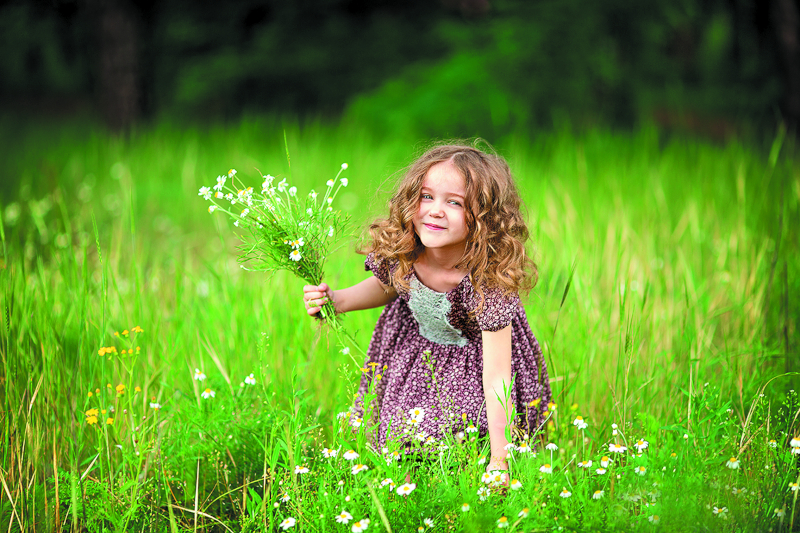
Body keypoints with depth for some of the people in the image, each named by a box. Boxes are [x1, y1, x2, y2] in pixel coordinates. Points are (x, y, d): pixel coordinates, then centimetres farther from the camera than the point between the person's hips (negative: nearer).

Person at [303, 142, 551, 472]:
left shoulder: (488, 282, -36)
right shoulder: (399, 252, -23)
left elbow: (497, 379, -34)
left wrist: (499, 461, -33)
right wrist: (336, 300, -14)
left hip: (471, 362, -4)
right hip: (413, 352, 4)